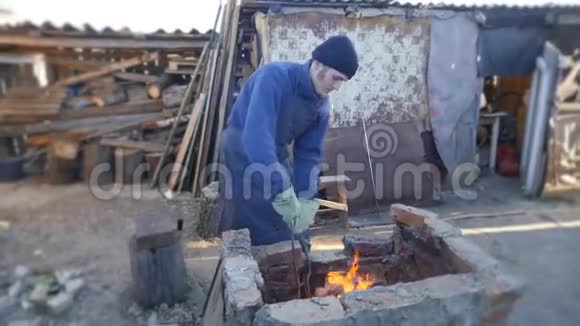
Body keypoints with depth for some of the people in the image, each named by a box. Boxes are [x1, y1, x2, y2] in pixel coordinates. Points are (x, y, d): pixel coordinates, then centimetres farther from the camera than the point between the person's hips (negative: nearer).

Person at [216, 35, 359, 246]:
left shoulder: (321, 104, -3)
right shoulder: (275, 77, -25)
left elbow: (309, 153, 1)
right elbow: (256, 139, -37)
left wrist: (306, 200, -11)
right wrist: (286, 197, -39)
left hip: (278, 157, 7)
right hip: (241, 155, -6)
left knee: (286, 238, 12)